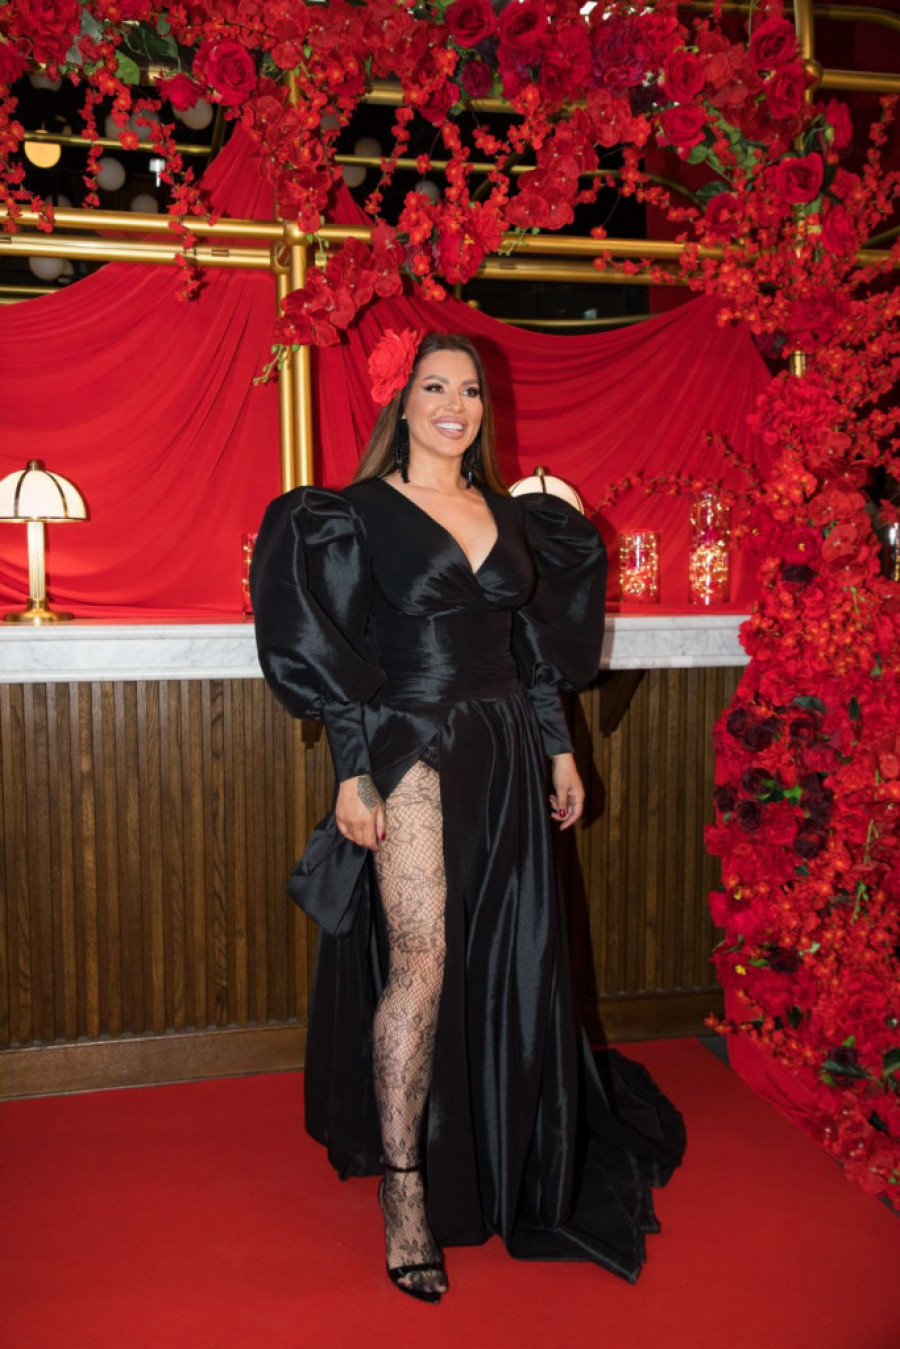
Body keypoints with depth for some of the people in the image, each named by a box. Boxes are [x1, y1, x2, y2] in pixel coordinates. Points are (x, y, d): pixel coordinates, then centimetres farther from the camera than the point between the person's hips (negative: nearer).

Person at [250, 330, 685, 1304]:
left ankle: (502, 1156, 33)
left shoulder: (510, 517, 13)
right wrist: (352, 775, -12)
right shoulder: (357, 515, -2)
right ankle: (404, 1188, 5)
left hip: (504, 752, 5)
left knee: (506, 959, 12)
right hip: (412, 750, -5)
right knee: (422, 958, -10)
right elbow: (335, 656, -6)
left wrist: (559, 751, 14)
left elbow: (535, 650, 16)